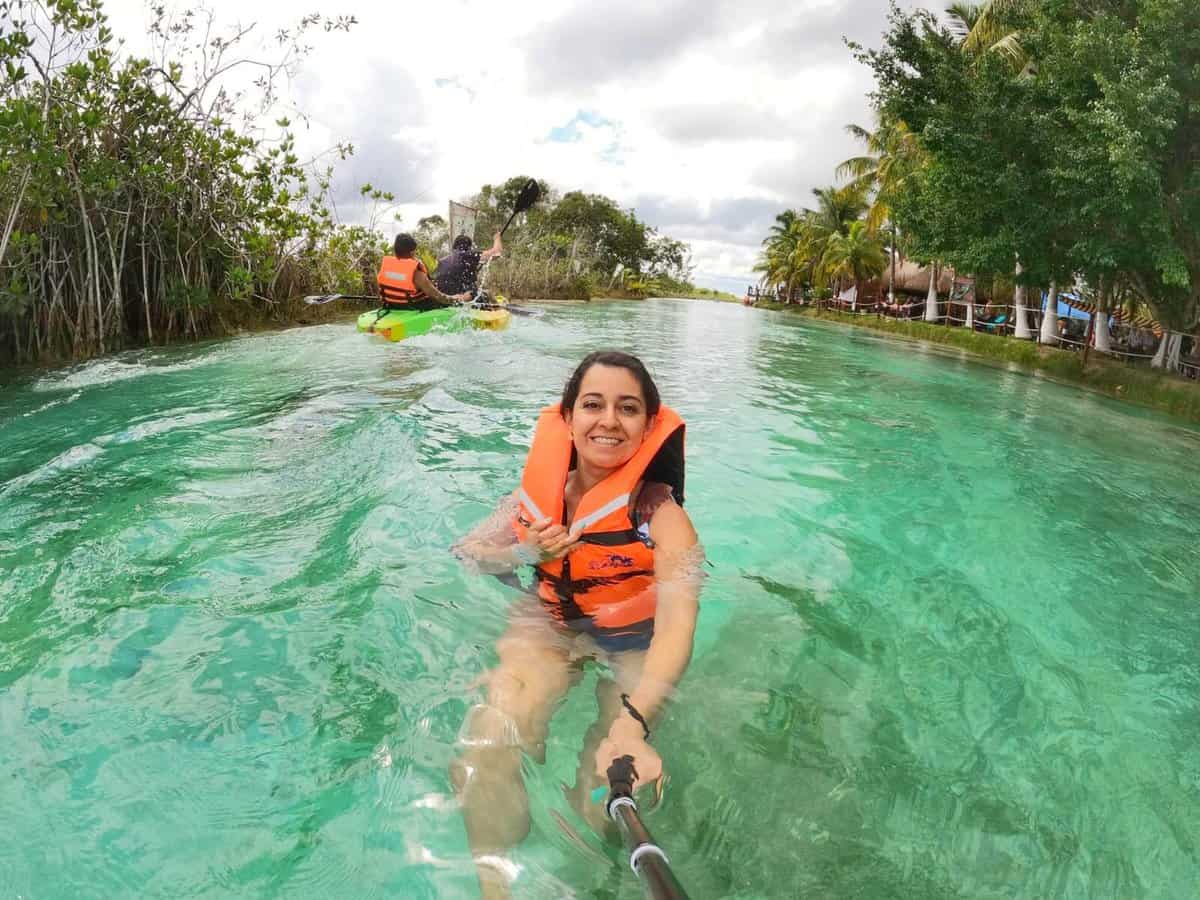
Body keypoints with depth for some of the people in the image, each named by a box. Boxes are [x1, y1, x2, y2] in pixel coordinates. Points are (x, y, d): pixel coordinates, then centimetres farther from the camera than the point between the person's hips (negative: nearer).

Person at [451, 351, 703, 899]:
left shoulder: (660, 514, -22)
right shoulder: (542, 490, -8)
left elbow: (678, 625, -38)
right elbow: (465, 552, 4)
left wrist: (632, 725, -56)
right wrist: (524, 555, -19)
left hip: (631, 648, -2)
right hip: (549, 629, 3)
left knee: (610, 796, -21)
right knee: (482, 759, -23)